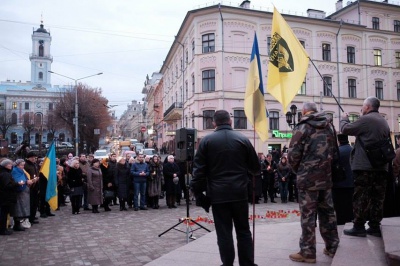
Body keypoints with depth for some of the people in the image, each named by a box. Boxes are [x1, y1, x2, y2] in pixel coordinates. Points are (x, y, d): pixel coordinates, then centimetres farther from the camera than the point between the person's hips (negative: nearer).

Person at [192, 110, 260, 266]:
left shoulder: (206, 141, -1)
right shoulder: (243, 139, 1)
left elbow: (199, 169, -4)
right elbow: (256, 168, 6)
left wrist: (198, 192, 4)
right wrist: (244, 170, 28)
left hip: (218, 194, -1)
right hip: (239, 192, 1)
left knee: (224, 232, 5)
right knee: (243, 230, 13)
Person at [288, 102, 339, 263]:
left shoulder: (302, 127, -8)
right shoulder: (329, 125, 11)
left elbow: (293, 154, -11)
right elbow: (335, 151, 15)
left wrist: (297, 169, 6)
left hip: (308, 177, -6)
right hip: (326, 176, 6)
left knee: (307, 215, 0)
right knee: (327, 212, 15)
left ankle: (308, 252, 5)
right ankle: (332, 247, 24)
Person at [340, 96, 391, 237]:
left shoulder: (365, 119, -9)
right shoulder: (384, 122, 17)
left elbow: (345, 129, -4)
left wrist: (344, 119, 14)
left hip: (364, 166, -7)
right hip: (381, 166, 8)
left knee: (360, 197, -2)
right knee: (377, 198, 8)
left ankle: (359, 227, 2)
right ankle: (375, 227, 13)